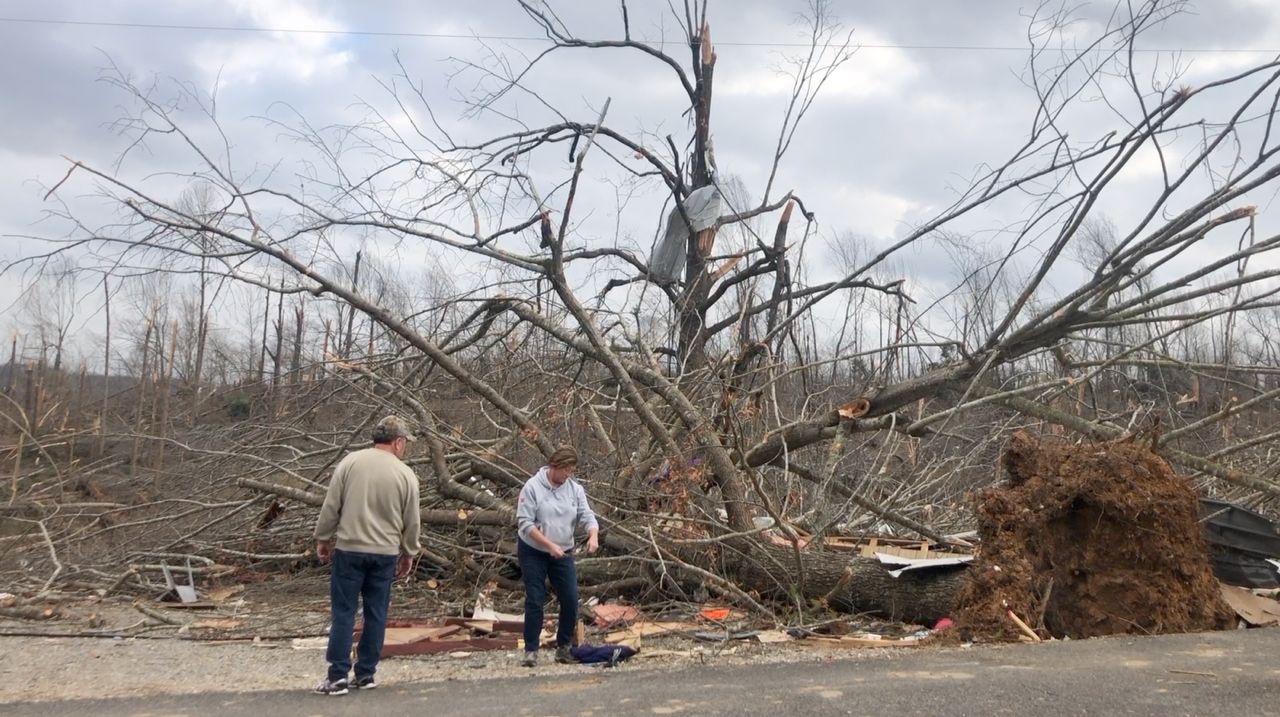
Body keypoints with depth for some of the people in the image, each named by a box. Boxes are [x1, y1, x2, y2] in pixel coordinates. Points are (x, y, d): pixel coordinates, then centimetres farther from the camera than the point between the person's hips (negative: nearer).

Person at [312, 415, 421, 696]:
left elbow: (331, 506, -1)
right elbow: (412, 522, 5)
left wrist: (323, 538, 12)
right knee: (376, 614, 10)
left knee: (343, 612, 4)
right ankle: (365, 674, 15)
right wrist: (408, 553, 18)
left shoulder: (350, 462, -3)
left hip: (349, 549, 0)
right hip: (386, 553, 1)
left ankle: (338, 676, 3)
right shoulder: (406, 474, -1)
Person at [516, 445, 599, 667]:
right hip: (533, 553, -4)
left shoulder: (575, 489, 0)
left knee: (570, 600, 0)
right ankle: (531, 650, 8)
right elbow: (525, 522, -16)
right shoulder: (533, 486, -13)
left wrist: (593, 535, -27)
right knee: (535, 601, -2)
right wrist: (549, 545, -23)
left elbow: (587, 516, -4)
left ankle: (564, 647, 16)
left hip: (563, 554, 4)